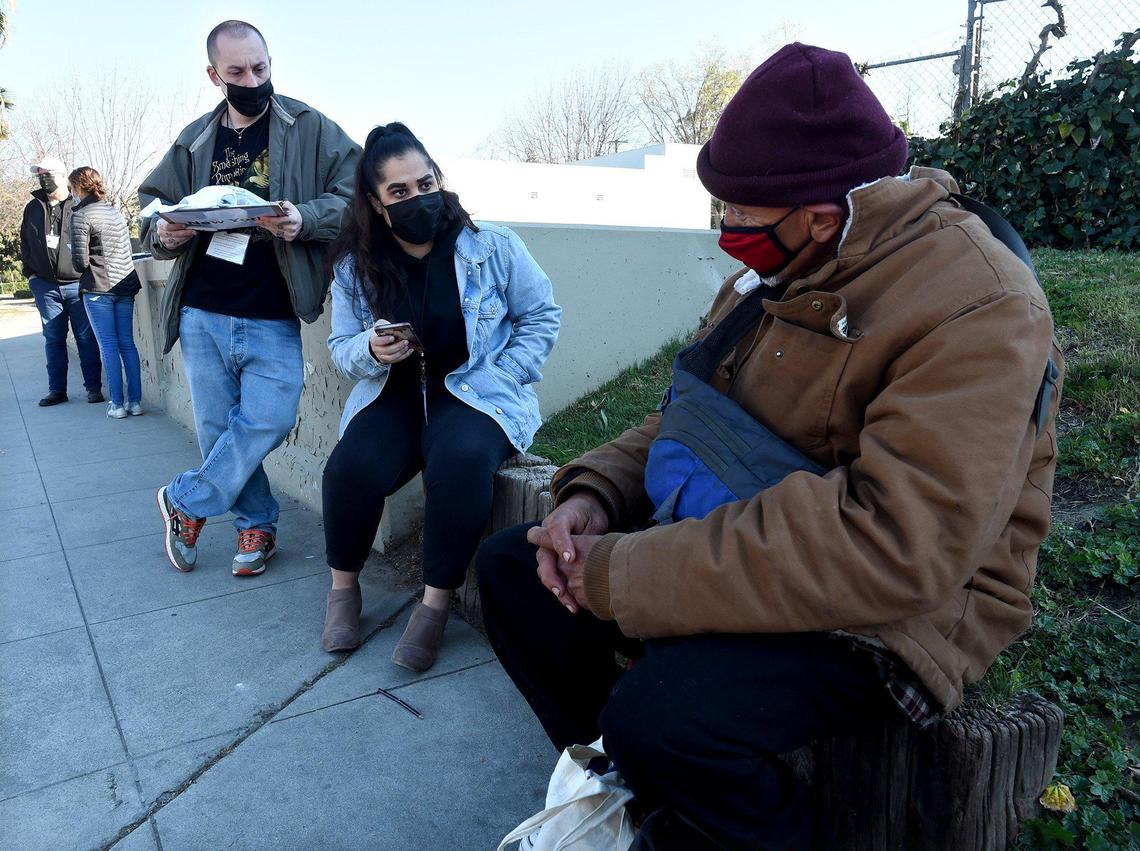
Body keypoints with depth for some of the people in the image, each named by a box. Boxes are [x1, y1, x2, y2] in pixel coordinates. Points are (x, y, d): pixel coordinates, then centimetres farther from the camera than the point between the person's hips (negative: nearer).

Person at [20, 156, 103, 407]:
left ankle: (93, 387, 7)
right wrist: (30, 273, 11)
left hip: (77, 284, -4)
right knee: (53, 339, 7)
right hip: (45, 286, 4)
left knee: (86, 338, 0)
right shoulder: (33, 208, 13)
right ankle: (57, 389, 12)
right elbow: (25, 243, 20)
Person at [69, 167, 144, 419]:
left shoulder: (81, 215, -8)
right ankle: (135, 400, 7)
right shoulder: (116, 212, 12)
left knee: (108, 345, -1)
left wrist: (82, 268, 10)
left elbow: (80, 260, -11)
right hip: (125, 284, 6)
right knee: (127, 343, 7)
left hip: (98, 287, -5)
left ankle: (117, 404, -1)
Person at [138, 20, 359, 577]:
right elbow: (152, 202, 17)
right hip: (203, 313, 3)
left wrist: (305, 219, -23)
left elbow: (355, 193, -5)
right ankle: (257, 524, 25)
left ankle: (184, 503, 13)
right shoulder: (194, 141, 11)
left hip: (272, 320, -3)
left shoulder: (309, 128, 1)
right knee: (217, 429, 6)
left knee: (266, 422, -11)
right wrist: (163, 231, -7)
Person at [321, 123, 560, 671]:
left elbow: (541, 316, 2)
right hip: (393, 394, 3)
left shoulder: (494, 248, -4)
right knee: (351, 466, -27)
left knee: (460, 461, -36)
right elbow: (341, 348, 8)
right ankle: (343, 586, 0)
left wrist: (496, 377, -10)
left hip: (478, 394, -2)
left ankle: (436, 603, -18)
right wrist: (371, 351, -17)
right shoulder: (355, 267, 4)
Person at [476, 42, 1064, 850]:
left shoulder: (978, 310, -22)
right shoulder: (773, 274, 4)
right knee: (512, 565, 3)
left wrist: (627, 576, -29)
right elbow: (683, 416, 14)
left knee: (662, 716, -33)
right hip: (734, 535, 8)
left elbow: (895, 547, -32)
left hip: (897, 606, -8)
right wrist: (594, 493, -7)